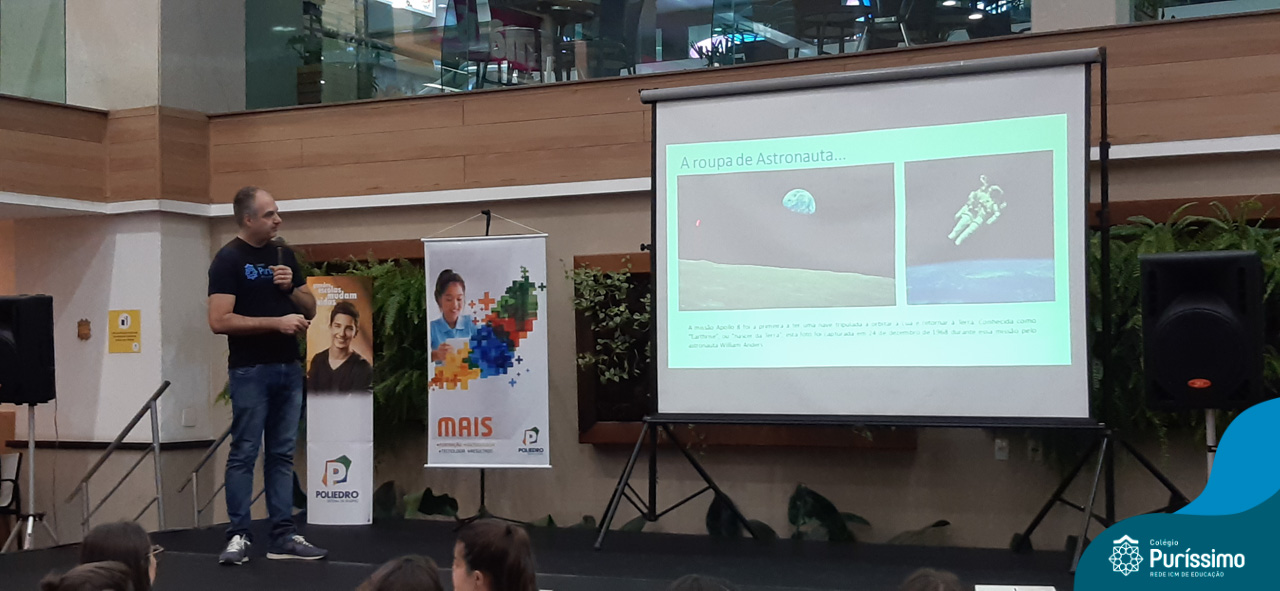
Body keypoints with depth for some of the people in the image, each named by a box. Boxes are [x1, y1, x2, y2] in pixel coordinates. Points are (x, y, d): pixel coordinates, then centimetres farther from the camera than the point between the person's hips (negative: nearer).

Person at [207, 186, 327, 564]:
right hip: (250, 371, -6)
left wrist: (292, 288, -5)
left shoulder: (284, 255, 12)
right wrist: (276, 322, -19)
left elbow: (310, 309, 15)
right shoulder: (229, 260, -8)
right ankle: (238, 536, 4)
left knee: (282, 454, 8)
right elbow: (219, 321, -17)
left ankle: (283, 536, 11)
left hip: (289, 368, 6)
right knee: (244, 454, -2)